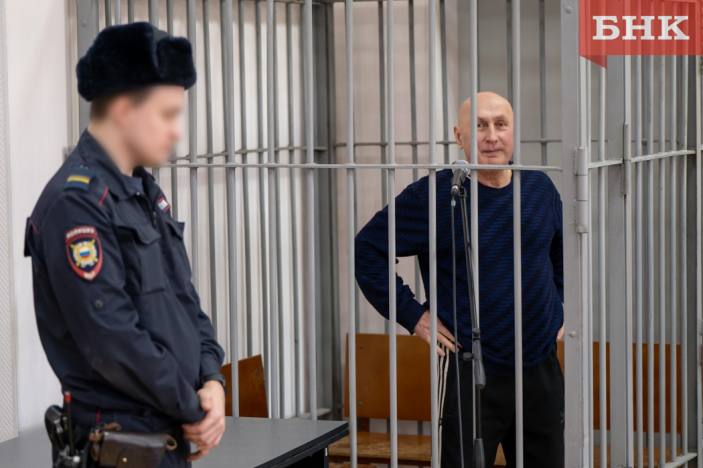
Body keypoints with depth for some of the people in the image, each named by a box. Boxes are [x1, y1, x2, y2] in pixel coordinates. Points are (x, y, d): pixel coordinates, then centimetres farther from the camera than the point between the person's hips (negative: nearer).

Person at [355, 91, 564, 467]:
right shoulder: (434, 195, -10)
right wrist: (412, 315, -9)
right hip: (469, 369, -5)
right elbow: (368, 249, -6)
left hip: (541, 366, 5)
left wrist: (556, 306, 15)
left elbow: (561, 252, 25)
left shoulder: (541, 189, 6)